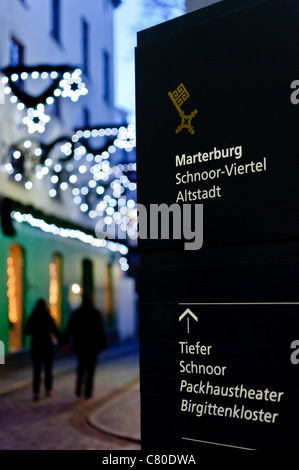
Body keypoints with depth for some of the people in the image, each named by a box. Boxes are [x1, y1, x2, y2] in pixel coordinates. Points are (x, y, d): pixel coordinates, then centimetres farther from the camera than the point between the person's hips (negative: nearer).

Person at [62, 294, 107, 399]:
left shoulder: (75, 313, -1)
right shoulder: (96, 313, -5)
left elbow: (69, 329, 1)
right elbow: (101, 330, -7)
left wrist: (64, 342, 9)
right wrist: (103, 345, -2)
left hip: (79, 345, 2)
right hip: (93, 345, -2)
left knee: (81, 366, 18)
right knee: (90, 368, 6)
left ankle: (78, 389, 7)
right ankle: (88, 391, 4)